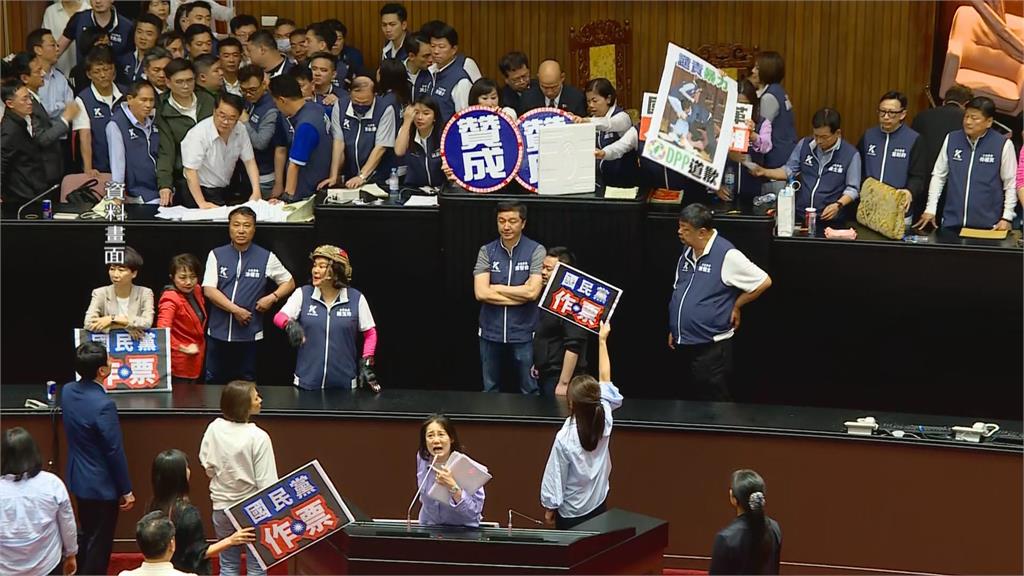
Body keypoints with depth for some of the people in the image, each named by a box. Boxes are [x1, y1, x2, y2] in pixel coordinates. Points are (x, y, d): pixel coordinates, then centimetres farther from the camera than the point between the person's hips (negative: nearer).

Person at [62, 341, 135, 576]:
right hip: (102, 485, -8)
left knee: (86, 535, 25)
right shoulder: (103, 405, -30)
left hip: (78, 478, 8)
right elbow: (115, 452, -22)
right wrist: (126, 490, -11)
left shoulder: (67, 391, -6)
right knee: (99, 543, 7)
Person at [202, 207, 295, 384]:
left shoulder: (266, 258, 3)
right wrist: (236, 310, -15)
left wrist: (272, 297, -7)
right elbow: (209, 290, -6)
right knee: (213, 382, 8)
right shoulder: (216, 255, 3)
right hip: (218, 332, 1)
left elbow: (289, 283, 13)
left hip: (249, 334, -1)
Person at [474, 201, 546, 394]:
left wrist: (496, 288, -9)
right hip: (491, 333, 2)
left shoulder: (536, 251, -6)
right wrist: (520, 295, -15)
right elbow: (481, 293, -12)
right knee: (490, 391, 15)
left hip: (523, 334, -2)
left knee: (529, 392, 7)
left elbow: (532, 291, -17)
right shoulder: (487, 252, 0)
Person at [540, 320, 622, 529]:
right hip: (599, 505, 5)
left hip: (570, 514, -5)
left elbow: (555, 477, -15)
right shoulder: (604, 421, -12)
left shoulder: (565, 438, -25)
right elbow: (605, 379, 1)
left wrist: (549, 508, 1)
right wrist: (602, 341, 11)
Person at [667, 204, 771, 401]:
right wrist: (674, 330, 18)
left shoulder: (727, 255, -15)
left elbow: (764, 282, -12)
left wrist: (736, 306, -5)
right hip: (684, 345, 8)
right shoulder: (687, 252, 9)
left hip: (711, 348, -8)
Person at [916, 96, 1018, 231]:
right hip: (951, 223, 3)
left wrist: (1006, 218, -5)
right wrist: (930, 210, 7)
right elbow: (938, 176, 11)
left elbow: (1011, 184, -1)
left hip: (987, 225, -3)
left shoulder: (1003, 145, -6)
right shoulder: (951, 140, 4)